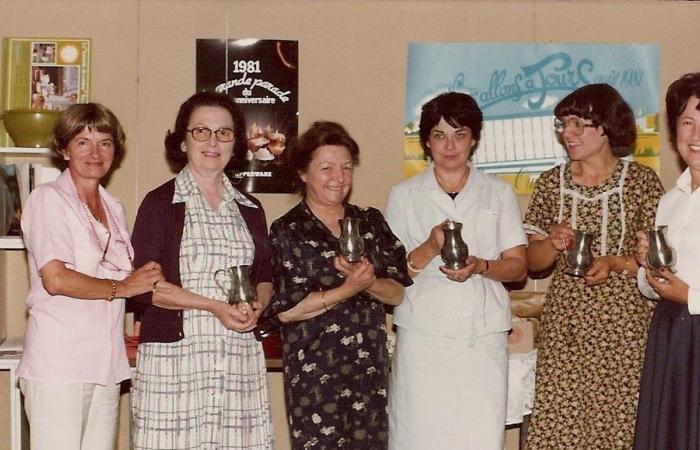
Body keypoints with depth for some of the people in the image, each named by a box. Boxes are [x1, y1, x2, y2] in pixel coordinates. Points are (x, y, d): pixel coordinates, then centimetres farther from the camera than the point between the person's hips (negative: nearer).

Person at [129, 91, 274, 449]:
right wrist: (215, 307, -12)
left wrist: (257, 306, -2)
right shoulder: (160, 203, 2)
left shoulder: (250, 209, 16)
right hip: (175, 353, -3)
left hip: (240, 358, 4)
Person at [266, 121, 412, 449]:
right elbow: (286, 310, -10)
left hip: (370, 368, 4)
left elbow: (398, 293, 6)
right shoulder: (287, 231, -3)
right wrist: (348, 289, -16)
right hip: (313, 370, -4)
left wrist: (369, 282, -15)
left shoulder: (371, 223, 9)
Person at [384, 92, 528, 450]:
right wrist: (429, 250, -13)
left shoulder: (499, 193, 12)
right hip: (423, 337, -1)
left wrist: (480, 266, -12)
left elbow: (518, 266, 9)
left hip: (483, 338, 1)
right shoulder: (404, 195, 9)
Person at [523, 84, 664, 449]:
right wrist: (553, 244, -11)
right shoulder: (551, 182, 7)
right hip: (564, 326, 2)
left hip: (623, 325, -2)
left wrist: (615, 262, -16)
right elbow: (533, 261, 10)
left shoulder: (642, 181, -1)